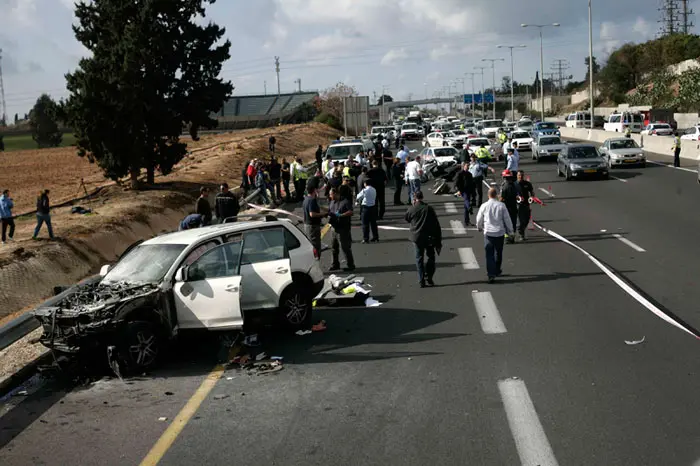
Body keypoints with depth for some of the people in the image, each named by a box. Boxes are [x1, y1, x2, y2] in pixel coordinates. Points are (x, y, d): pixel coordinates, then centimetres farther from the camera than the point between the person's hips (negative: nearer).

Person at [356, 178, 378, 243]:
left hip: (365, 207, -6)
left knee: (365, 224, 1)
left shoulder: (364, 190, -15)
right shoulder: (374, 190, 2)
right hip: (373, 207, 6)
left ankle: (366, 239, 1)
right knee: (373, 223, 14)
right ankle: (376, 237, 19)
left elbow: (358, 197, -3)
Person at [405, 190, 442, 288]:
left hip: (417, 238, 1)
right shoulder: (429, 209, -7)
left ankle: (421, 281, 7)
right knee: (431, 257, 15)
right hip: (429, 237, -1)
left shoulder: (411, 209, -7)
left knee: (419, 259, 9)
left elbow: (406, 219, 15)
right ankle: (429, 277, 7)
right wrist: (438, 239, 2)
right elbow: (436, 224, -5)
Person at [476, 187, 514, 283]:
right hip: (500, 232, 1)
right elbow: (507, 219, -3)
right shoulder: (501, 205, -7)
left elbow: (479, 219, 7)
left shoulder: (484, 206, -4)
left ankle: (491, 274, -13)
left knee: (489, 254, 0)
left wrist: (480, 228, 28)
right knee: (498, 253, 18)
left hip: (488, 232, -1)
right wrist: (510, 230, 11)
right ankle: (497, 271, 33)